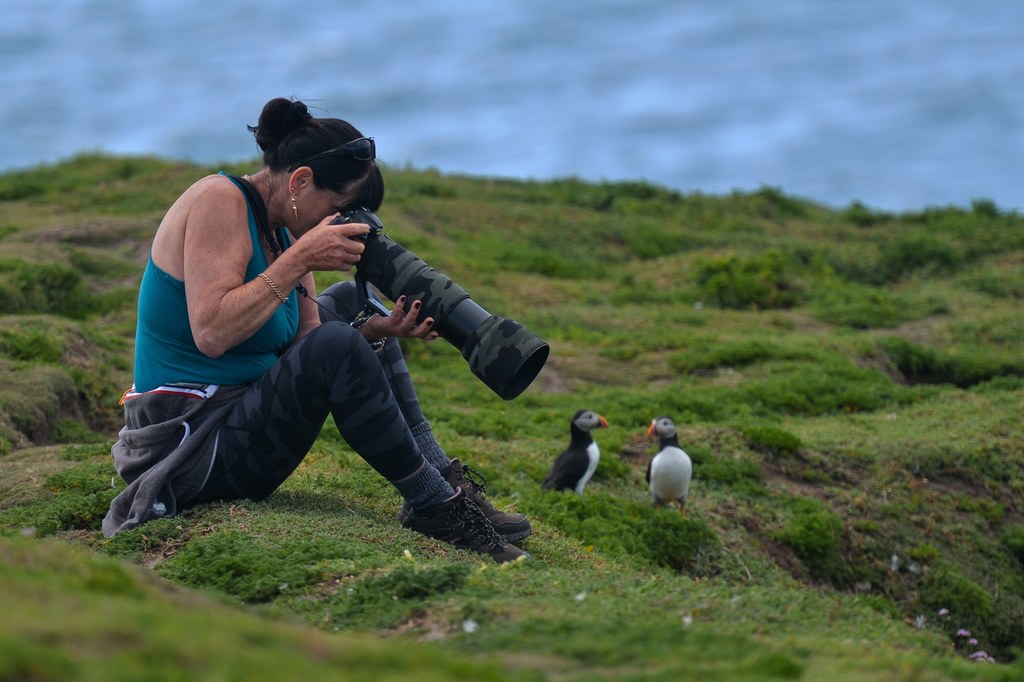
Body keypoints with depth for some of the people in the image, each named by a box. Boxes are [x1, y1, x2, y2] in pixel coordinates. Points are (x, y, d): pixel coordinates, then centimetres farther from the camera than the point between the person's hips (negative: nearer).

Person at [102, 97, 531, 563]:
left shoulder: (284, 231, 9)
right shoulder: (219, 201, -16)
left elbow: (306, 346, 6)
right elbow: (211, 334, -28)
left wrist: (380, 329, -11)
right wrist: (300, 260, -24)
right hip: (188, 450, -10)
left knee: (348, 304, 19)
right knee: (337, 345, -27)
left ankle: (446, 478, 11)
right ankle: (436, 507, -14)